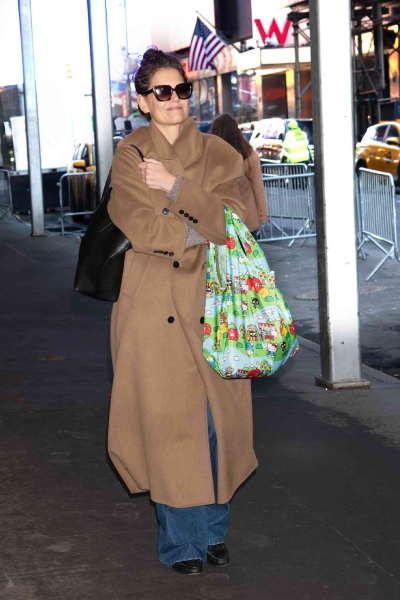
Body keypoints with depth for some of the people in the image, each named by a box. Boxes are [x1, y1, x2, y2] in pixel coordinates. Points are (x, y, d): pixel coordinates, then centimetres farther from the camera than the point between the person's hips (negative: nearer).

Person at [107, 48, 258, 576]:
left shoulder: (218, 154, 8)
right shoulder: (130, 155, 2)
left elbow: (232, 220, -7)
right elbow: (142, 228, -11)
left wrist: (177, 188, -14)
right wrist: (203, 229, -9)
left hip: (210, 303, 2)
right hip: (155, 308, -2)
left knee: (216, 419, 5)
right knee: (168, 421, 1)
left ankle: (214, 531, 21)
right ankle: (180, 541, 13)